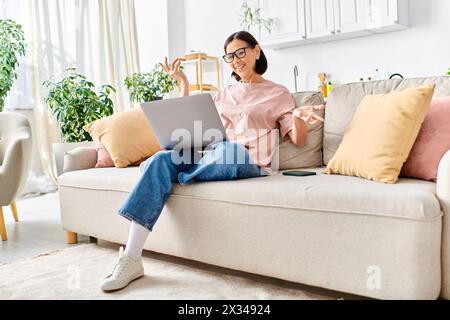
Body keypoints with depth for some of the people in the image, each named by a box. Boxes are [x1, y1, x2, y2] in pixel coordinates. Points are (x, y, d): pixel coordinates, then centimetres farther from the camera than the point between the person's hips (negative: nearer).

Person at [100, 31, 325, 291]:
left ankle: (177, 177, -11)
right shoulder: (225, 94, 28)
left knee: (228, 148, -41)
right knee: (161, 159, -25)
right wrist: (183, 84, 19)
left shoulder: (278, 94, 15)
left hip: (248, 163, -4)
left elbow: (299, 141, 8)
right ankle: (131, 259, -31)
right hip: (211, 158, 4)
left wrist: (298, 118, -15)